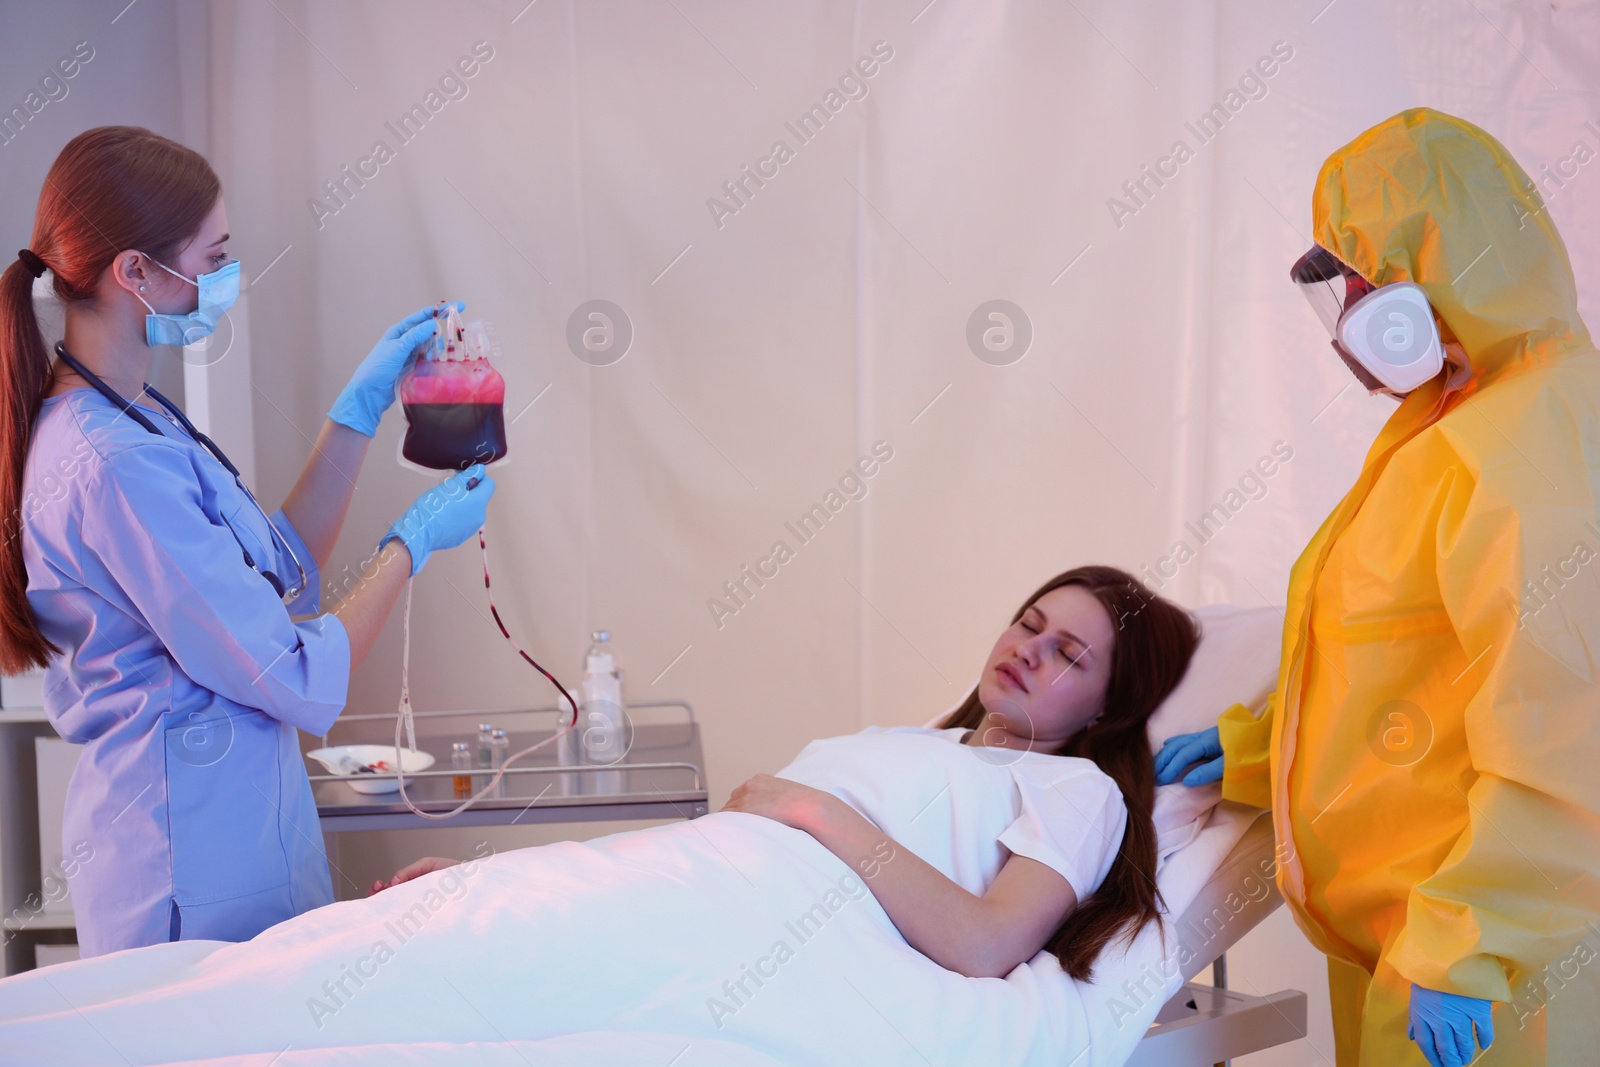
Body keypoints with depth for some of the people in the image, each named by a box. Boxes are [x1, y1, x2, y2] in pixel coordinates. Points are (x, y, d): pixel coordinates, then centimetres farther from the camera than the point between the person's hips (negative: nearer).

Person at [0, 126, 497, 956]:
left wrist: (360, 409, 11)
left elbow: (278, 575, 12)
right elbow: (302, 684, -21)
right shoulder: (118, 466, -25)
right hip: (201, 857, -10)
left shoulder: (129, 421, 7)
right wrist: (412, 543, -7)